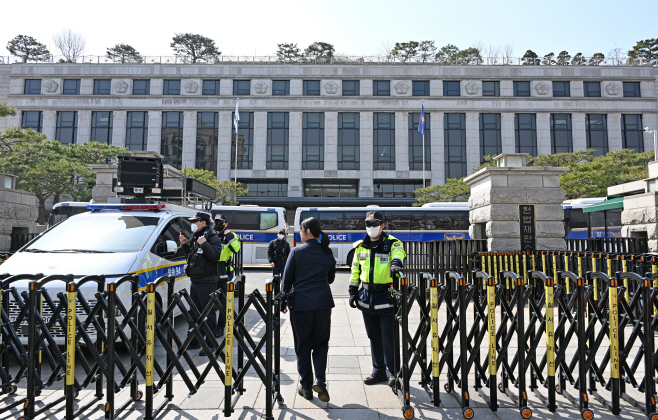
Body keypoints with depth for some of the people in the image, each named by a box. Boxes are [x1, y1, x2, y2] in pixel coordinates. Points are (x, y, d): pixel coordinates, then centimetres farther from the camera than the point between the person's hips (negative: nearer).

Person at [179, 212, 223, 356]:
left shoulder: (212, 238, -11)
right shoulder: (195, 237, 15)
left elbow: (215, 256, -23)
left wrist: (204, 244, -28)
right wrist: (184, 244, 12)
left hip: (207, 282, -9)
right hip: (195, 280, 9)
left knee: (208, 313, -4)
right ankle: (195, 340, 30)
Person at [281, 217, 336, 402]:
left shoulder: (297, 252, -5)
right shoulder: (327, 253, 5)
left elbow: (287, 279, -1)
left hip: (301, 304, -2)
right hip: (323, 303, 3)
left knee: (302, 345, 10)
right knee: (321, 343, 14)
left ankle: (306, 386, 16)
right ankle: (320, 379, -3)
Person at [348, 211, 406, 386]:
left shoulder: (392, 243, -3)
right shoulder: (360, 246, 10)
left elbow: (398, 253, -25)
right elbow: (355, 270, 16)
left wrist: (395, 263, -46)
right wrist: (353, 291, 12)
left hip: (386, 296, -5)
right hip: (366, 296, 5)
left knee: (388, 336, -3)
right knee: (374, 336, 13)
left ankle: (391, 371, 14)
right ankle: (379, 370, 26)